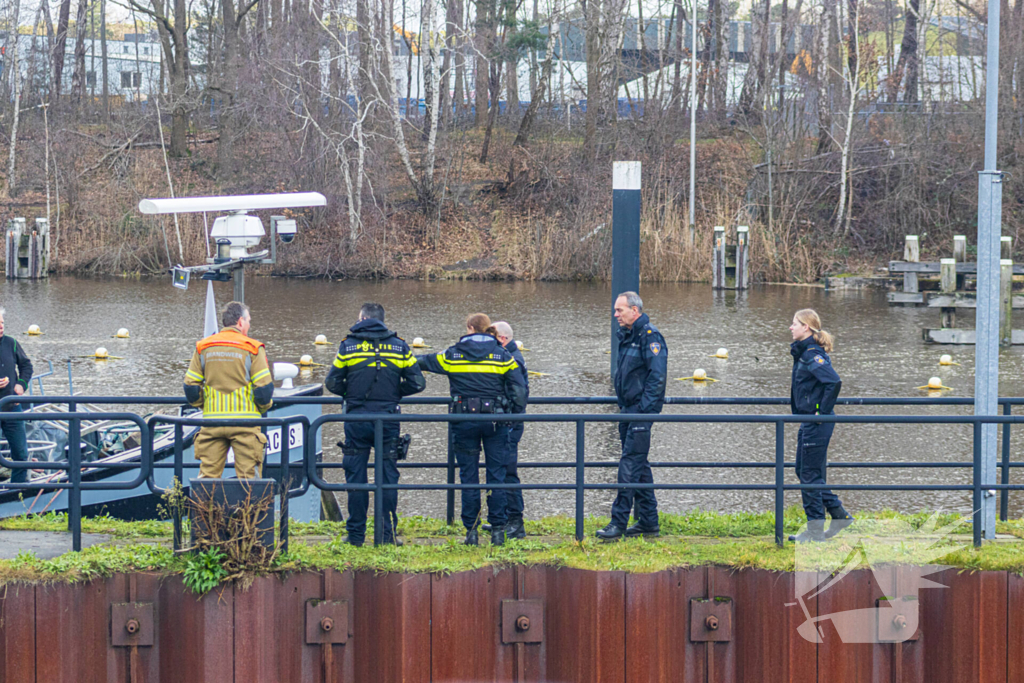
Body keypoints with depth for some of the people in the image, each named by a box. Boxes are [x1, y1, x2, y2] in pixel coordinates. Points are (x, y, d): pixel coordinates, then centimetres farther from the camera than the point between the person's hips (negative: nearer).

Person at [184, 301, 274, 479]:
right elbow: (264, 388, -6)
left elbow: (190, 386, 7)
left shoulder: (203, 347, 7)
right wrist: (264, 406, 14)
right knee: (248, 476, 0)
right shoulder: (253, 348, -3)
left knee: (207, 475, 6)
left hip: (212, 421, 3)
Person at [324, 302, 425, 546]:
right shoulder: (399, 346, 3)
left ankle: (356, 534, 7)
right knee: (388, 476, 7)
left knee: (356, 477, 5)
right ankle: (388, 533, 6)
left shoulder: (348, 345, 0)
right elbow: (417, 383, 0)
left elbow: (332, 382, -2)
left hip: (356, 418, -1)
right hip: (388, 417, 1)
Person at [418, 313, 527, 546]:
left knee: (468, 475, 5)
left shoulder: (453, 355, 2)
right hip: (495, 420, 0)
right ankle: (498, 529, 5)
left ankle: (471, 530, 4)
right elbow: (519, 388, -2)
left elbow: (424, 362, 16)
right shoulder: (502, 355, 2)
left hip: (464, 421, 0)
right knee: (496, 474, 5)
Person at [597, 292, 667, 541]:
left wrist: (644, 410, -21)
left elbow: (657, 376, -19)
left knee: (630, 463, -11)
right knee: (639, 465, 12)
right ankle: (648, 522, 18)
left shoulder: (649, 336, -13)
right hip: (629, 411, 10)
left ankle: (619, 522, -13)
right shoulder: (627, 336, 16)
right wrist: (623, 406, 18)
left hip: (642, 410, -10)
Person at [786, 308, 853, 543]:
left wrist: (823, 411, -22)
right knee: (804, 471, 16)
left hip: (817, 423, -10)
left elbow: (834, 382, -30)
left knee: (810, 474, -2)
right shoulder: (803, 352, 13)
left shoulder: (812, 354, -17)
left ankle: (816, 530, 5)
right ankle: (839, 515, 22)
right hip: (808, 422, 10)